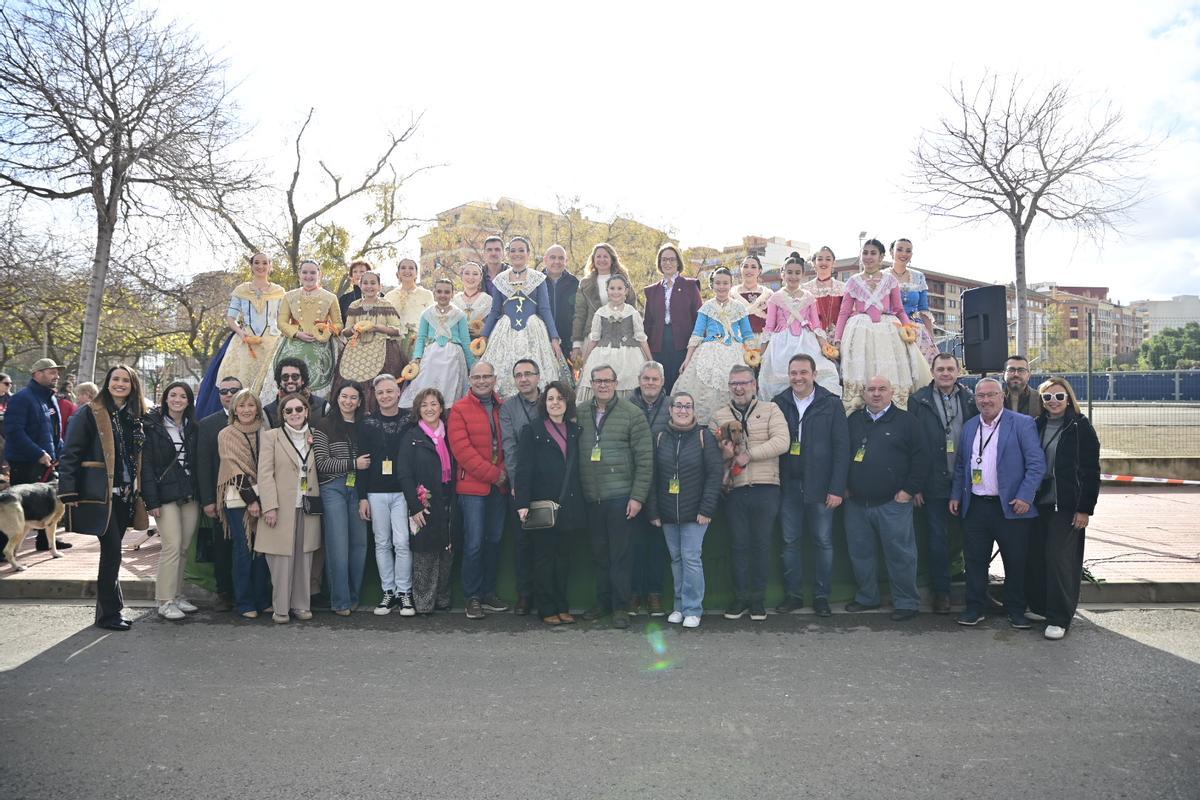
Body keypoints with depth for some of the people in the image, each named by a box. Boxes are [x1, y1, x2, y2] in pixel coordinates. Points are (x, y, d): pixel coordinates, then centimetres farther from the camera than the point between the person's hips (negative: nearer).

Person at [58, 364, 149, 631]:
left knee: (111, 553, 11)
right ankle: (110, 613, 2)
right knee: (112, 551, -8)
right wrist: (69, 493, -15)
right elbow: (70, 454, -9)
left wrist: (140, 493, 13)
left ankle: (106, 611, 19)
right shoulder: (90, 413, -5)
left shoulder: (134, 417, 13)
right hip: (100, 495, -6)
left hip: (125, 495, 6)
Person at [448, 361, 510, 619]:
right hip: (472, 486, -4)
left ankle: (488, 592, 22)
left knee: (494, 540, 11)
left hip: (499, 487, 4)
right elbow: (461, 448, -10)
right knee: (474, 543, -4)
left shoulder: (503, 408, 10)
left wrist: (504, 472, -6)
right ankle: (473, 597, 7)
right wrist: (492, 473, -12)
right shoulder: (460, 409, -3)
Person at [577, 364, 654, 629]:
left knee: (619, 554, 1)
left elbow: (645, 459, -5)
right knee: (599, 553, 12)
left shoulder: (632, 414, -4)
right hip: (591, 497, 4)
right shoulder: (580, 414, 6)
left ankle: (621, 607, 11)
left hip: (620, 495, -4)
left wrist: (638, 496, -10)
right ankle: (603, 602, 24)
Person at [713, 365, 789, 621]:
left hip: (765, 489, -2)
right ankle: (741, 597, 20)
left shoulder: (771, 410, 4)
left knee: (761, 544, 5)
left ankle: (759, 598, 17)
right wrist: (724, 454, -13)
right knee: (738, 544, 8)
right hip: (734, 490, 2)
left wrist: (749, 453, -16)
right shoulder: (718, 416, 11)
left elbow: (781, 442, -10)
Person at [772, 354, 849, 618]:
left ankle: (822, 596, 16)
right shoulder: (778, 403, 4)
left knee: (823, 543, 4)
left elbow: (841, 448, -4)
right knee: (790, 542, 8)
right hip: (788, 486, 2)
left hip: (820, 487, -2)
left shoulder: (831, 404, -2)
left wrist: (837, 488, -9)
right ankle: (793, 595, 18)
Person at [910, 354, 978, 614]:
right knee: (938, 539, 5)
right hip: (933, 483, -2)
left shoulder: (970, 400, 5)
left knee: (964, 535, 11)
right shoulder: (919, 401, -2)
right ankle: (941, 591, 15)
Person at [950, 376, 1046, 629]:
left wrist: (1025, 497, -17)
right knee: (975, 559, 7)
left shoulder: (1022, 424, -4)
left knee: (1015, 561, 6)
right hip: (975, 506, 4)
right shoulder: (968, 427, 12)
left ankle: (1016, 610, 21)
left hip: (1010, 507, -4)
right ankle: (975, 607, 18)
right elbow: (960, 465, 18)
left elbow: (1037, 464, -9)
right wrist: (956, 495, 11)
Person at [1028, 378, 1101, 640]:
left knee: (1059, 559, -5)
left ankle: (1060, 618, 6)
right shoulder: (1036, 426, 9)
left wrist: (1085, 509, -10)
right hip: (1039, 503, 4)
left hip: (1067, 506, -4)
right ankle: (1039, 607, 20)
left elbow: (1091, 470, -6)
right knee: (1036, 557, 4)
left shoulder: (1080, 427, -4)